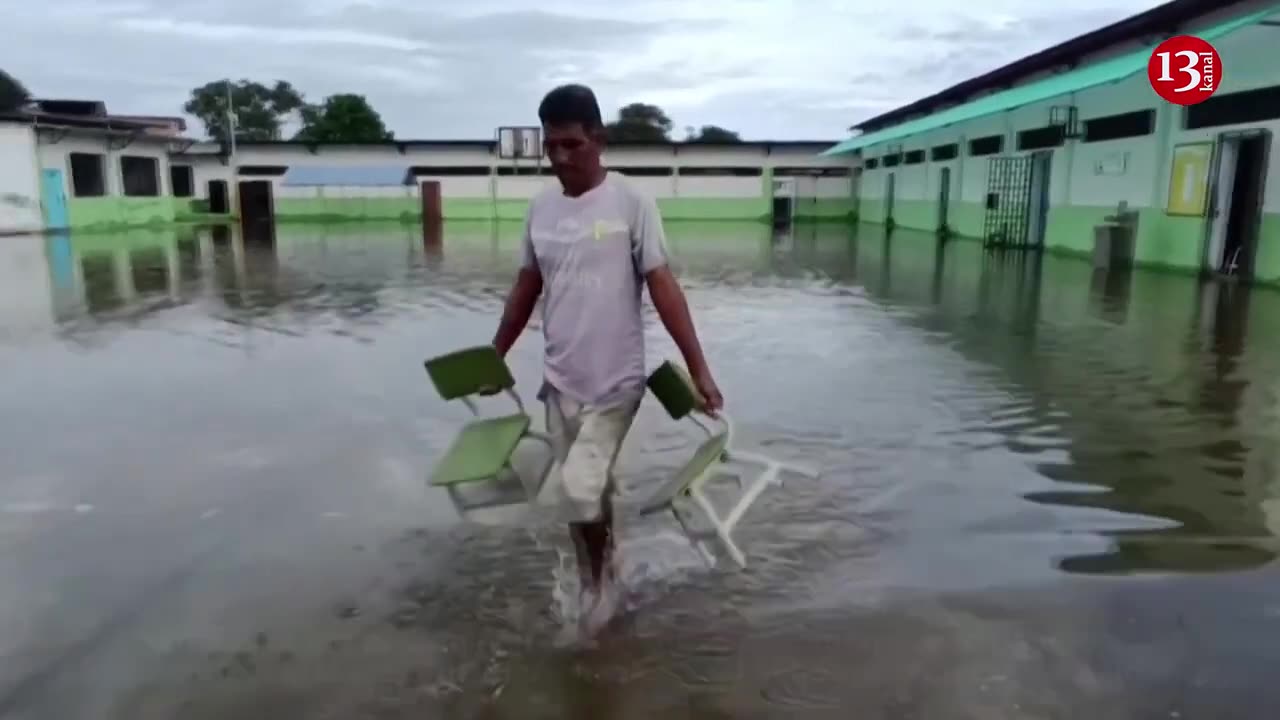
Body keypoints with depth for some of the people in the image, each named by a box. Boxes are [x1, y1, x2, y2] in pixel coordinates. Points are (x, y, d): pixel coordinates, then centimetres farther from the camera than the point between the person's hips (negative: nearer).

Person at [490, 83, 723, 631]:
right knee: (585, 492, 13)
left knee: (580, 488, -12)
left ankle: (602, 579, 17)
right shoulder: (540, 209, 5)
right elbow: (526, 289, 15)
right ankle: (596, 588, 32)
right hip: (560, 382, 5)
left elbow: (663, 287, -11)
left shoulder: (631, 203, -9)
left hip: (615, 382, -5)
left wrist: (698, 368, -15)